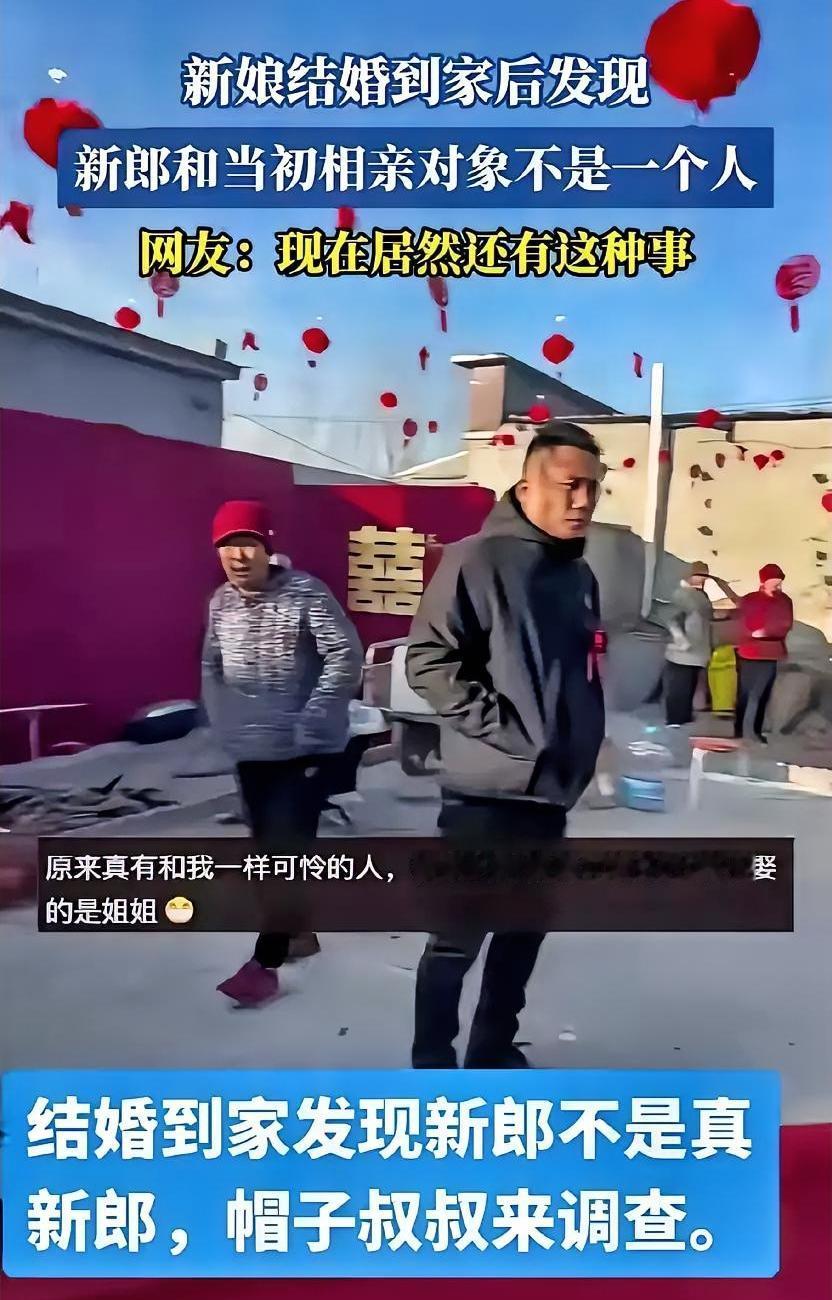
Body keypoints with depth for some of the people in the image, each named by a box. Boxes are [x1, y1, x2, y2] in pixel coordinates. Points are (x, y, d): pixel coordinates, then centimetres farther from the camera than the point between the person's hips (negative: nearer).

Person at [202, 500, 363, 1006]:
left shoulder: (306, 593, -15)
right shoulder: (221, 602, 3)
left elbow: (346, 657, -19)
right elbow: (211, 666, 14)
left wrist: (309, 722, -20)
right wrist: (222, 721, 3)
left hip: (306, 750, -6)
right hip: (250, 749, 7)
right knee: (268, 846, 16)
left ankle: (265, 964, 2)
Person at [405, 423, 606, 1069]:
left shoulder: (581, 575, 11)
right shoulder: (478, 560, -13)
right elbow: (429, 658, -17)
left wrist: (583, 742, 11)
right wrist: (503, 726, -18)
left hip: (553, 788, 8)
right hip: (488, 789, -8)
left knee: (526, 927, 17)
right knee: (459, 936, 2)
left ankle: (494, 1052, 35)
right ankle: (432, 1064, 22)